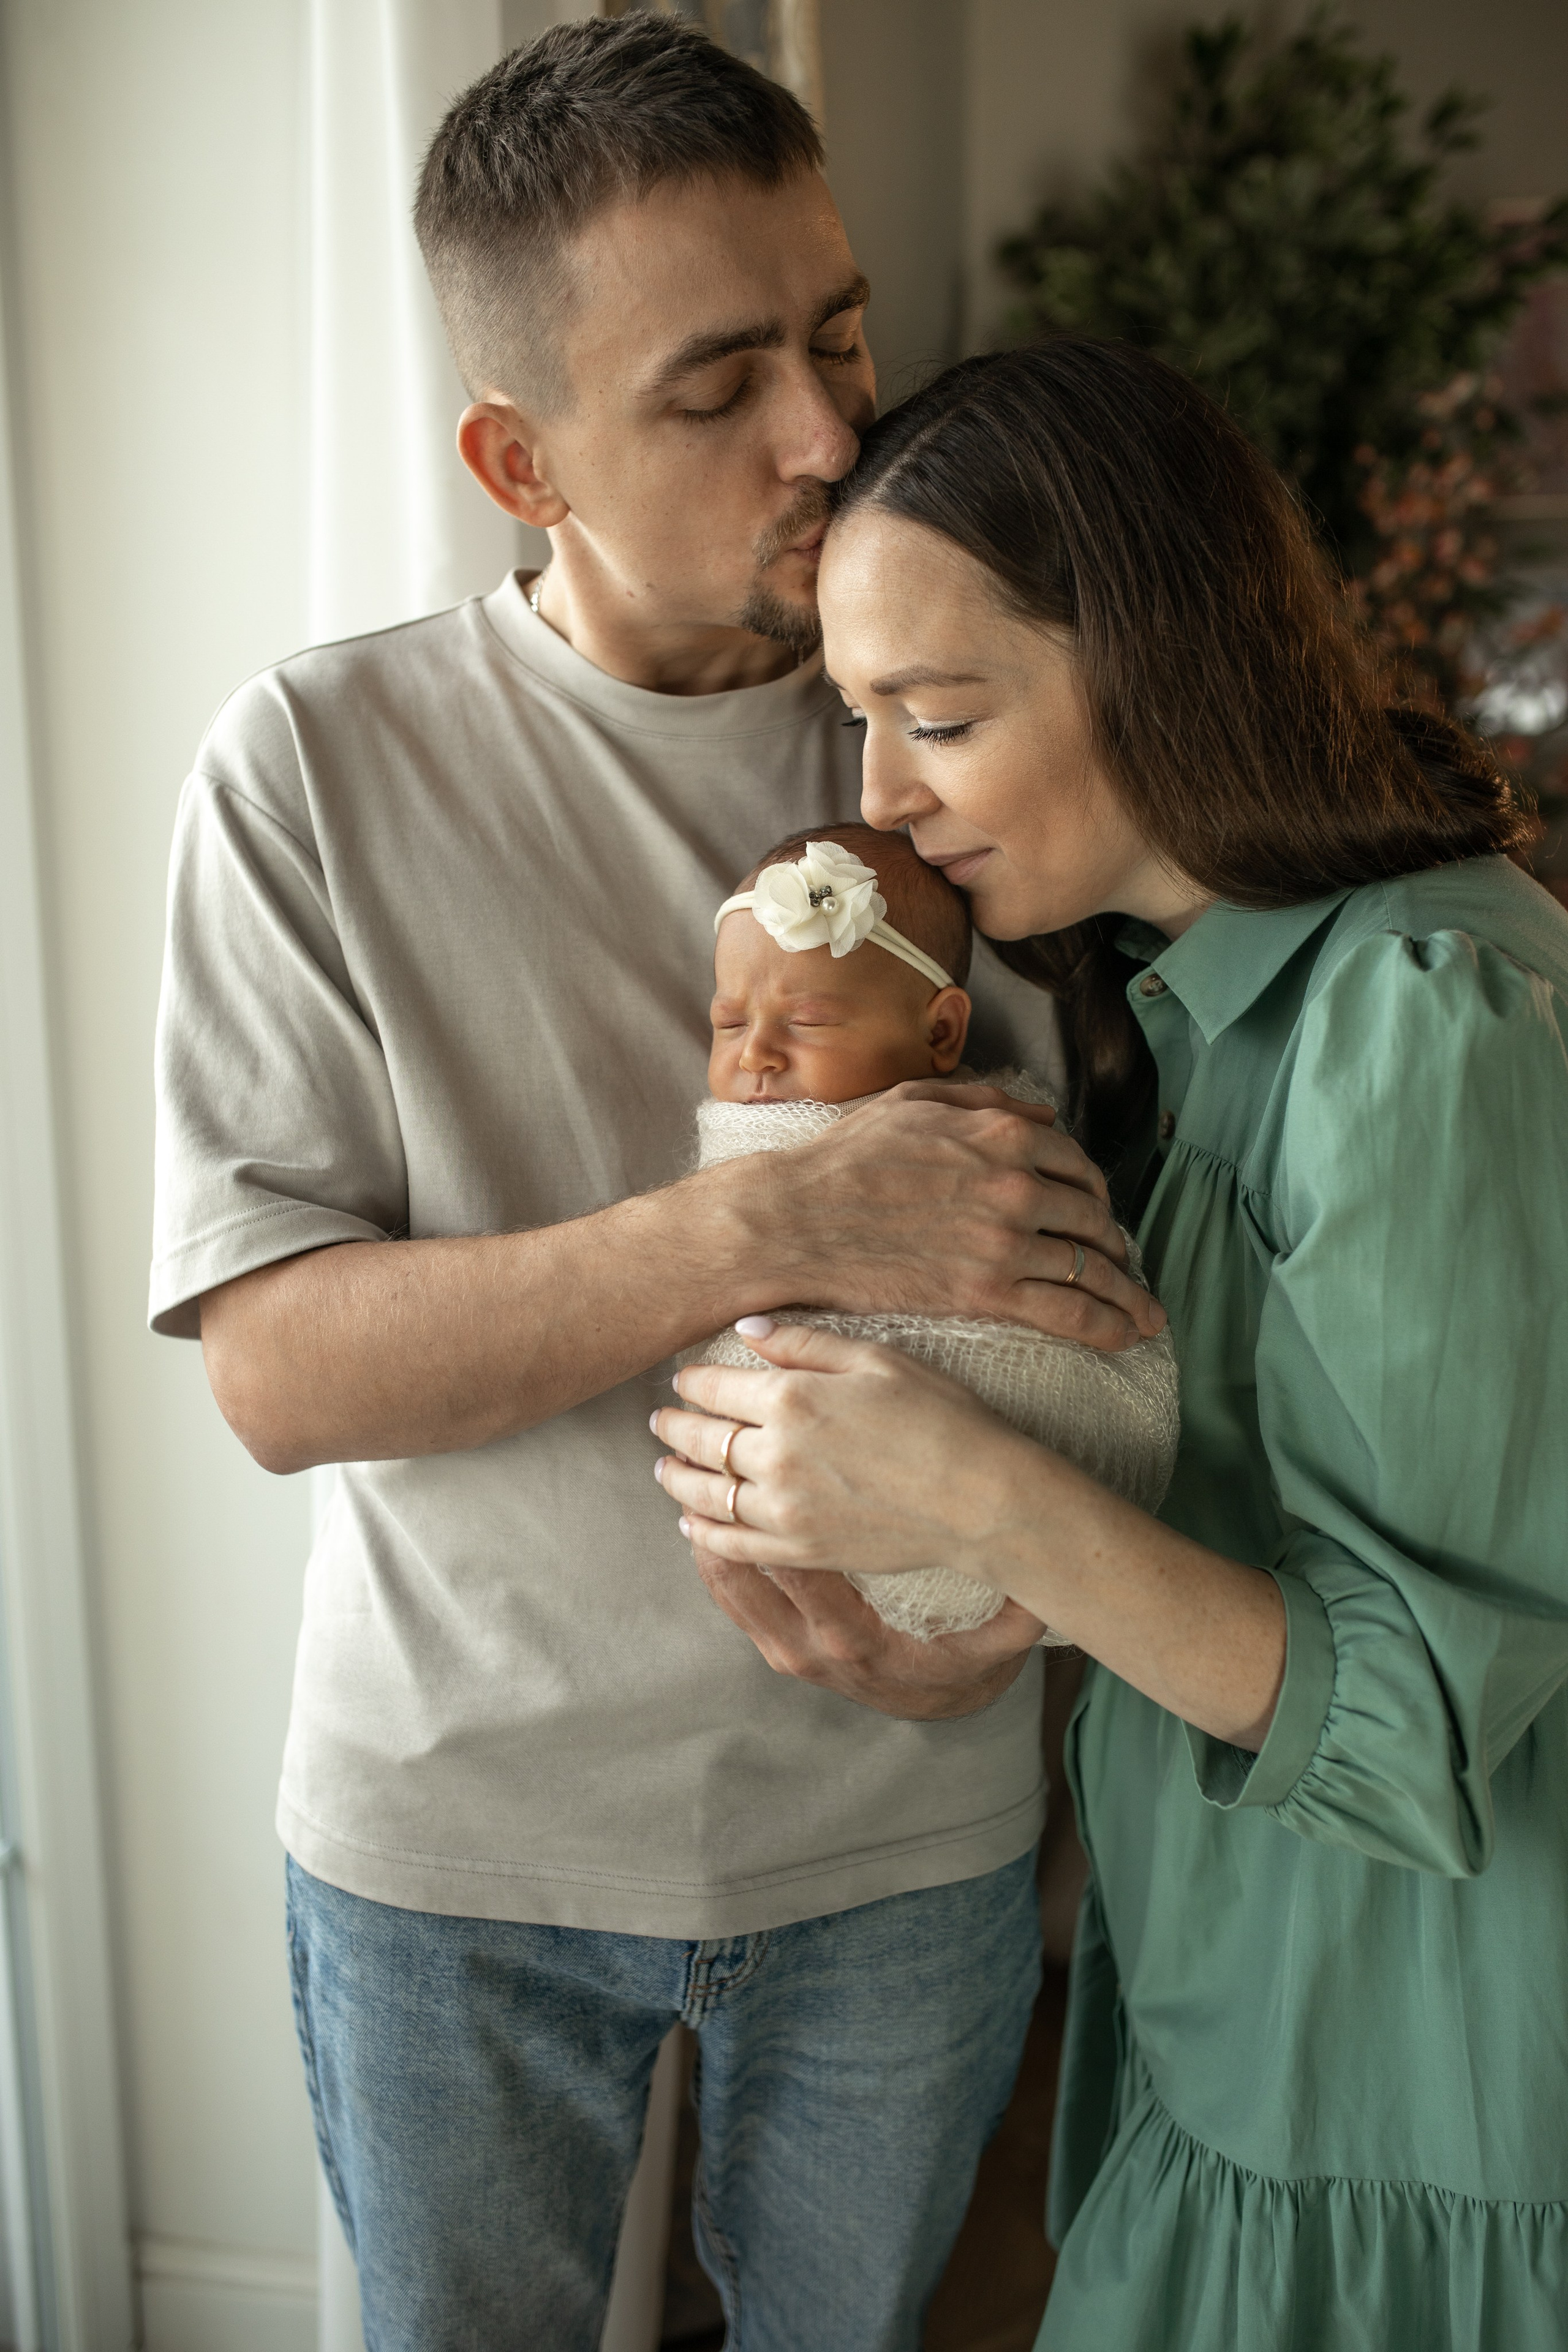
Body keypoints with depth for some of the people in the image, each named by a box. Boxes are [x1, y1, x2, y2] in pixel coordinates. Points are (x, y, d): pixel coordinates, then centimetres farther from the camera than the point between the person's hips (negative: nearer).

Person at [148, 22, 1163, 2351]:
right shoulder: (320, 764, -12)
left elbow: (1106, 1260, 1)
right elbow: (272, 1365, -18)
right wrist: (766, 1232, -31)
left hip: (900, 1820, 2)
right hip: (455, 1828, -1)